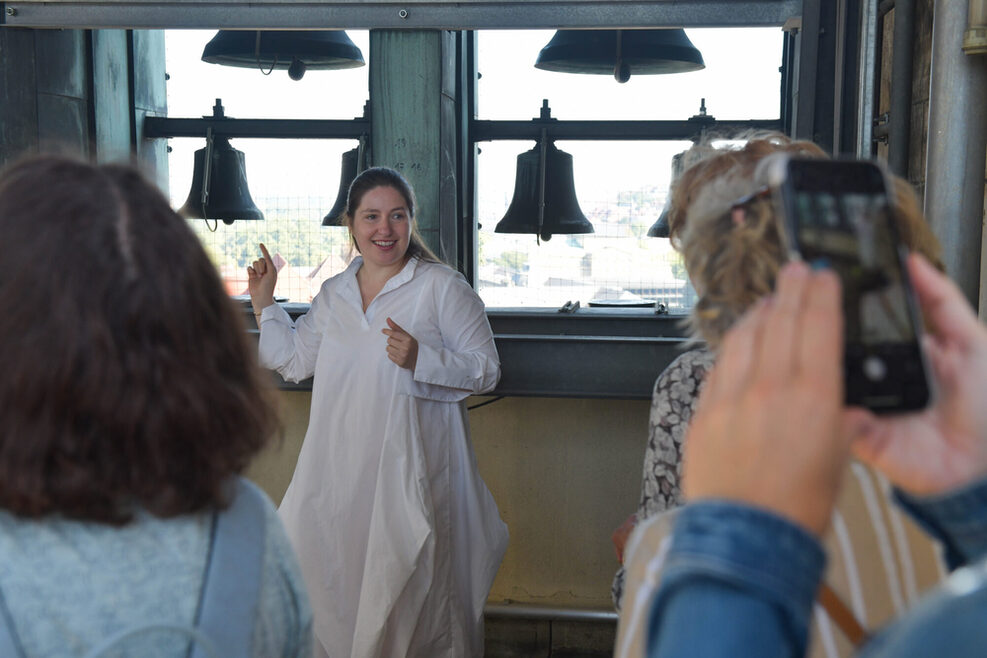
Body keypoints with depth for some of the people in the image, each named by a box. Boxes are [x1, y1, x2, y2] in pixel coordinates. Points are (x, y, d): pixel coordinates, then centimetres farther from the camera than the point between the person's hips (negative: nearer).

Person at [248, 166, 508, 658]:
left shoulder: (443, 287, -5)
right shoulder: (333, 294, 11)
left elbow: (486, 370, -7)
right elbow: (293, 362, 22)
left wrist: (420, 359, -21)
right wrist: (265, 304, 14)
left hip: (412, 467, -5)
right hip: (341, 470, 5)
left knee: (408, 582, 4)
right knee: (336, 580, 11)